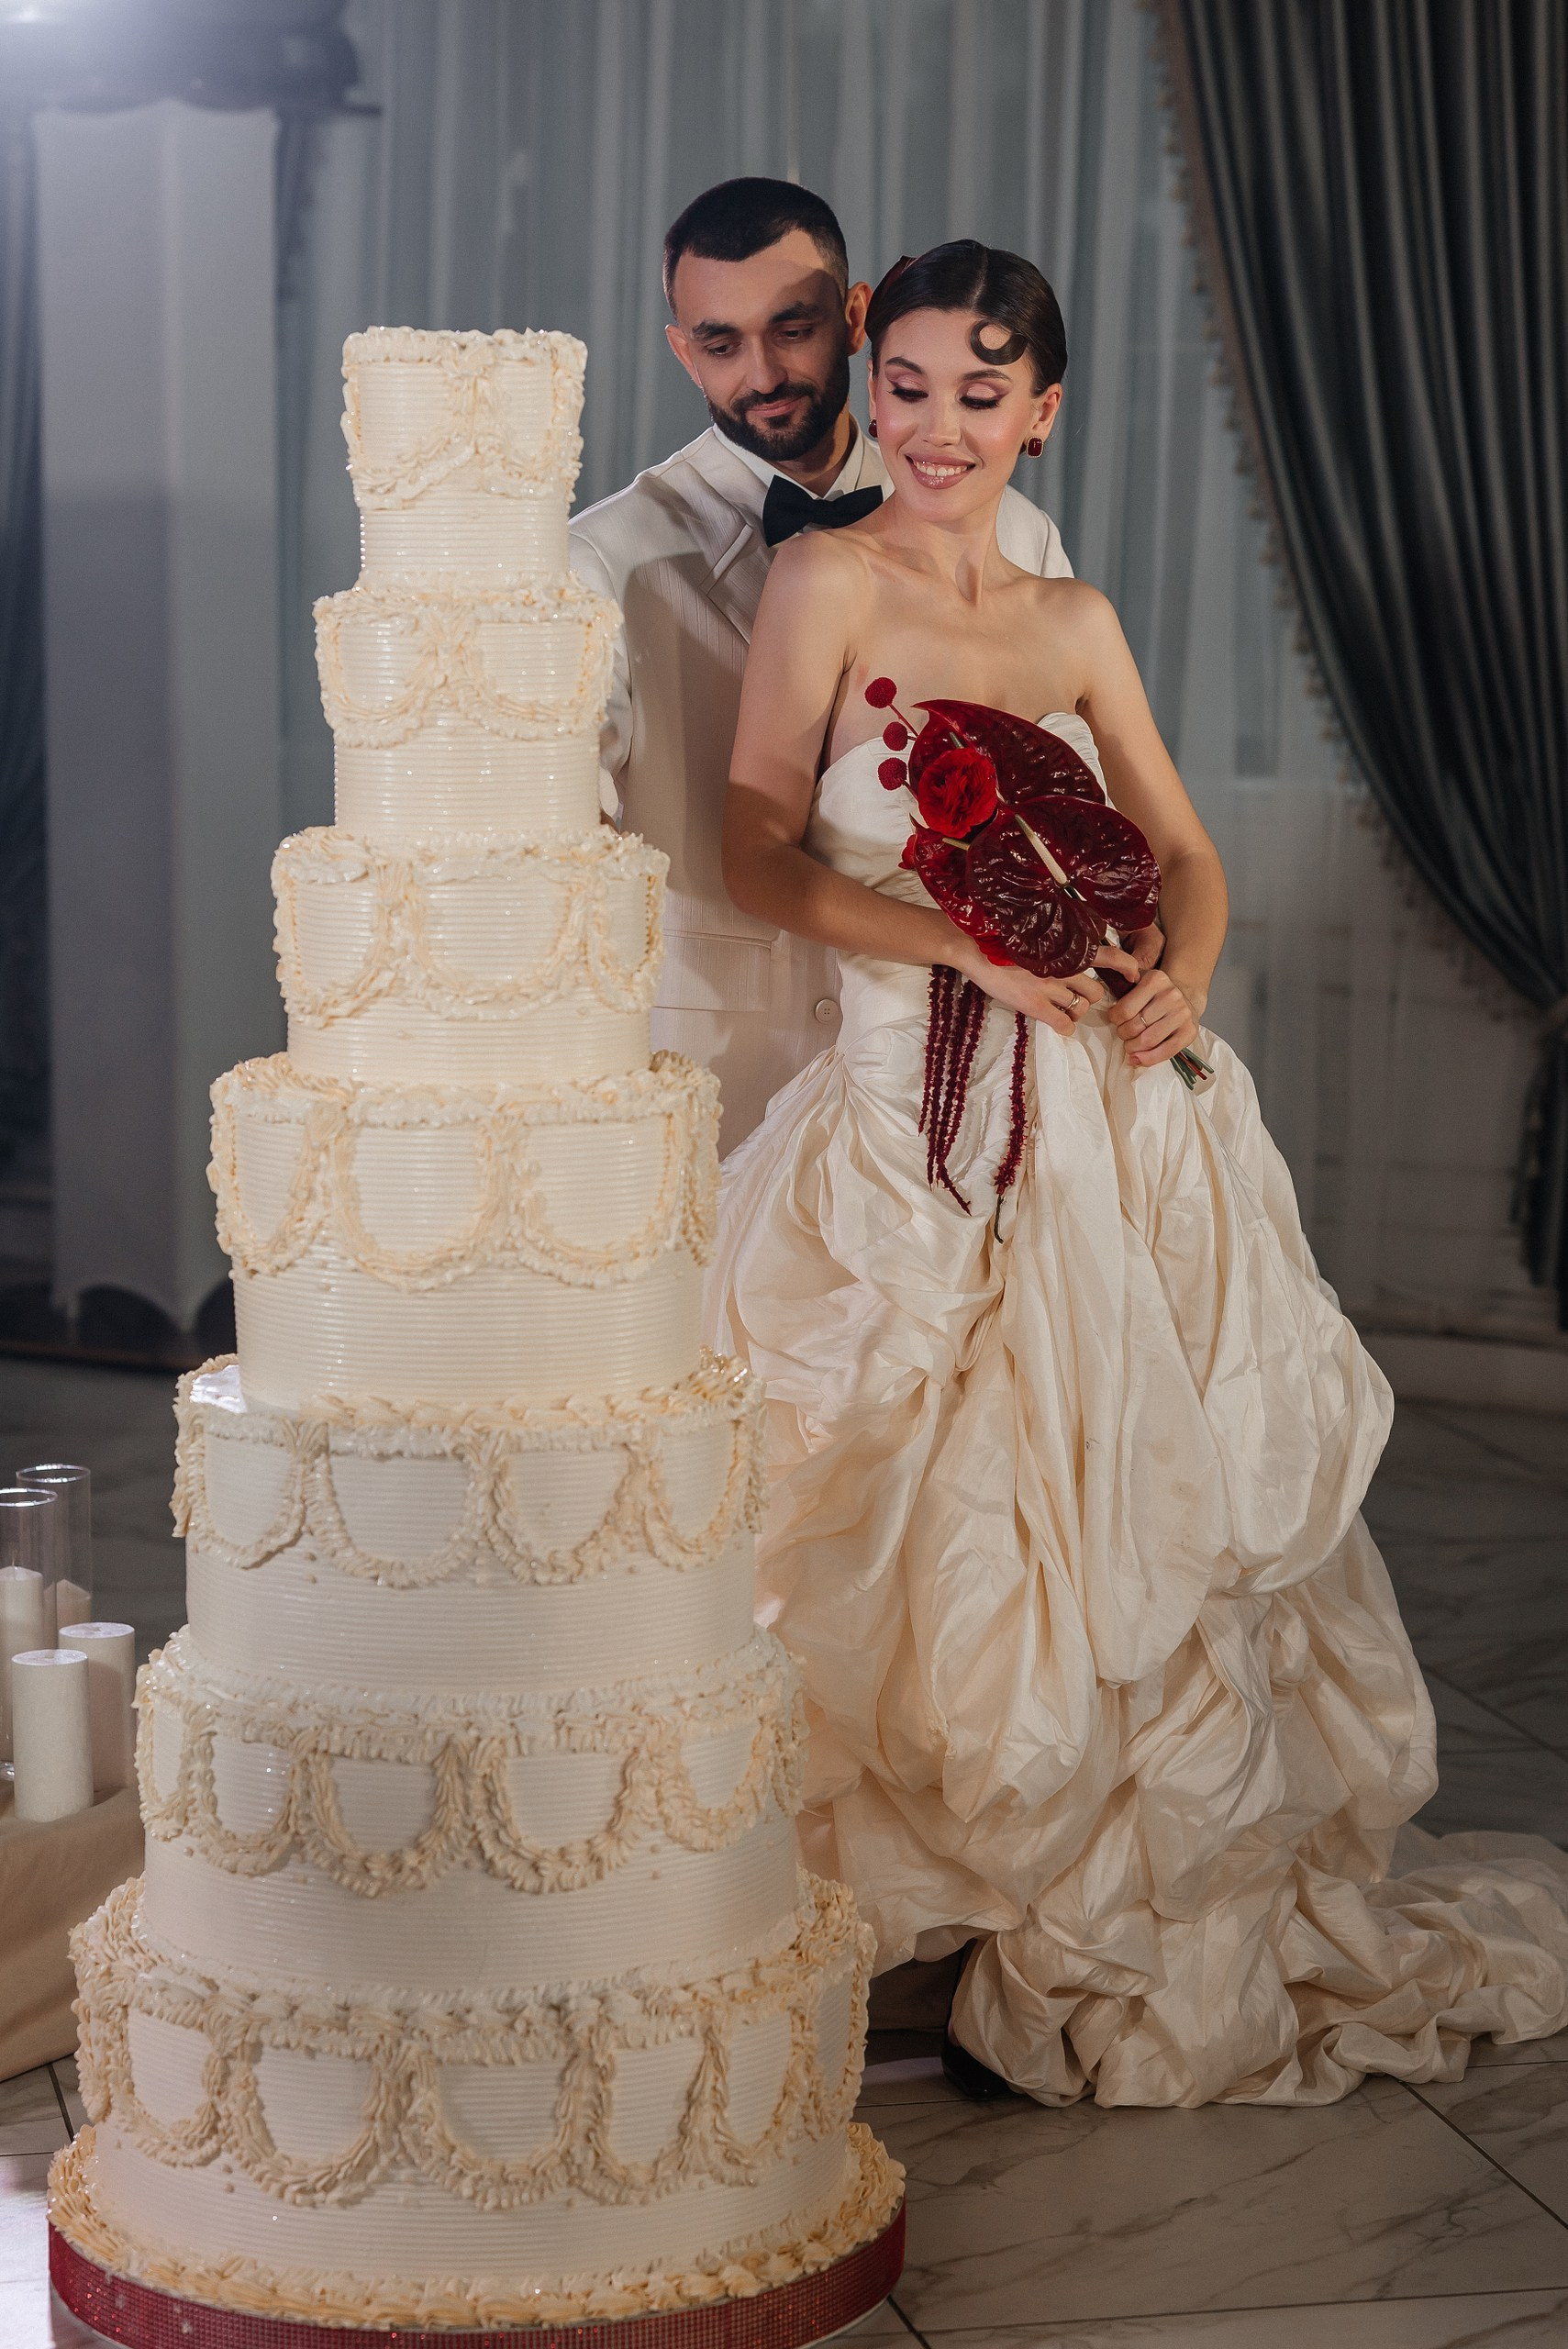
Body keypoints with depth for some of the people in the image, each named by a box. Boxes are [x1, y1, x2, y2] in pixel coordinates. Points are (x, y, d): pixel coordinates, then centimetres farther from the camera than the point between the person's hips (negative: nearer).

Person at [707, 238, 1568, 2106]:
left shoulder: (1075, 621, 12)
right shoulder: (829, 582, -2)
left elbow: (1185, 850, 15)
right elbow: (758, 858, -8)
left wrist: (1182, 973, -7)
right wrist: (975, 947, -18)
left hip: (1114, 1123, 4)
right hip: (917, 1126, -4)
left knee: (1125, 1511, 7)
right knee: (947, 1524, 0)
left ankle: (1098, 1948, 26)